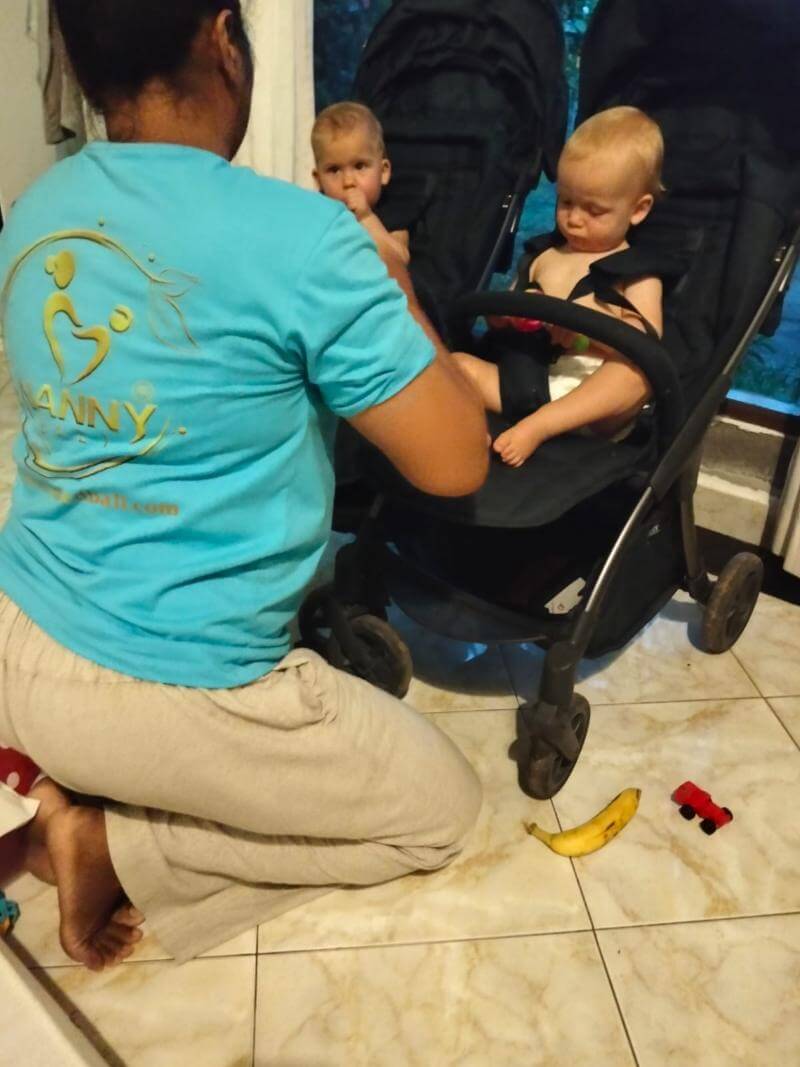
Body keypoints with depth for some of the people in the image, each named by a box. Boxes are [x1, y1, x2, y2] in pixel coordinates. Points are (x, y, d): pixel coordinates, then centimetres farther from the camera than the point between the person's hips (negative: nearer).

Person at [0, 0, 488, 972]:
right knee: (440, 808, 16)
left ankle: (91, 783, 13)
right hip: (168, 697, -7)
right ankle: (113, 842, 5)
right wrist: (391, 287, 1)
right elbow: (455, 464, -13)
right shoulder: (299, 236, -20)